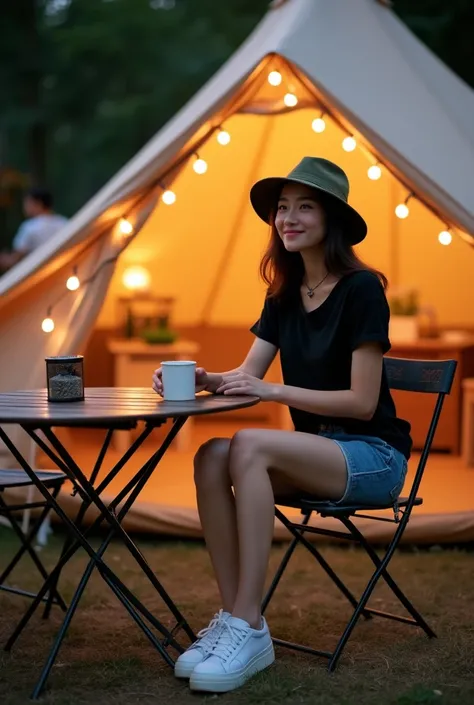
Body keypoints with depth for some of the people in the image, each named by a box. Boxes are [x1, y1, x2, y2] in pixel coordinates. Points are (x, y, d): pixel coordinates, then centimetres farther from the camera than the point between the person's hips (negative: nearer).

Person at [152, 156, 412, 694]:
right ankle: (231, 619, -20)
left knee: (248, 445, -32)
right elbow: (245, 375, 5)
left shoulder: (361, 289, -11)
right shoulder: (284, 294, 11)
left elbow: (362, 402, -15)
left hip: (373, 458, -6)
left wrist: (273, 391, -22)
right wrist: (199, 378, -16)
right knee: (211, 458, -22)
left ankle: (248, 628, -29)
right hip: (315, 452, 6)